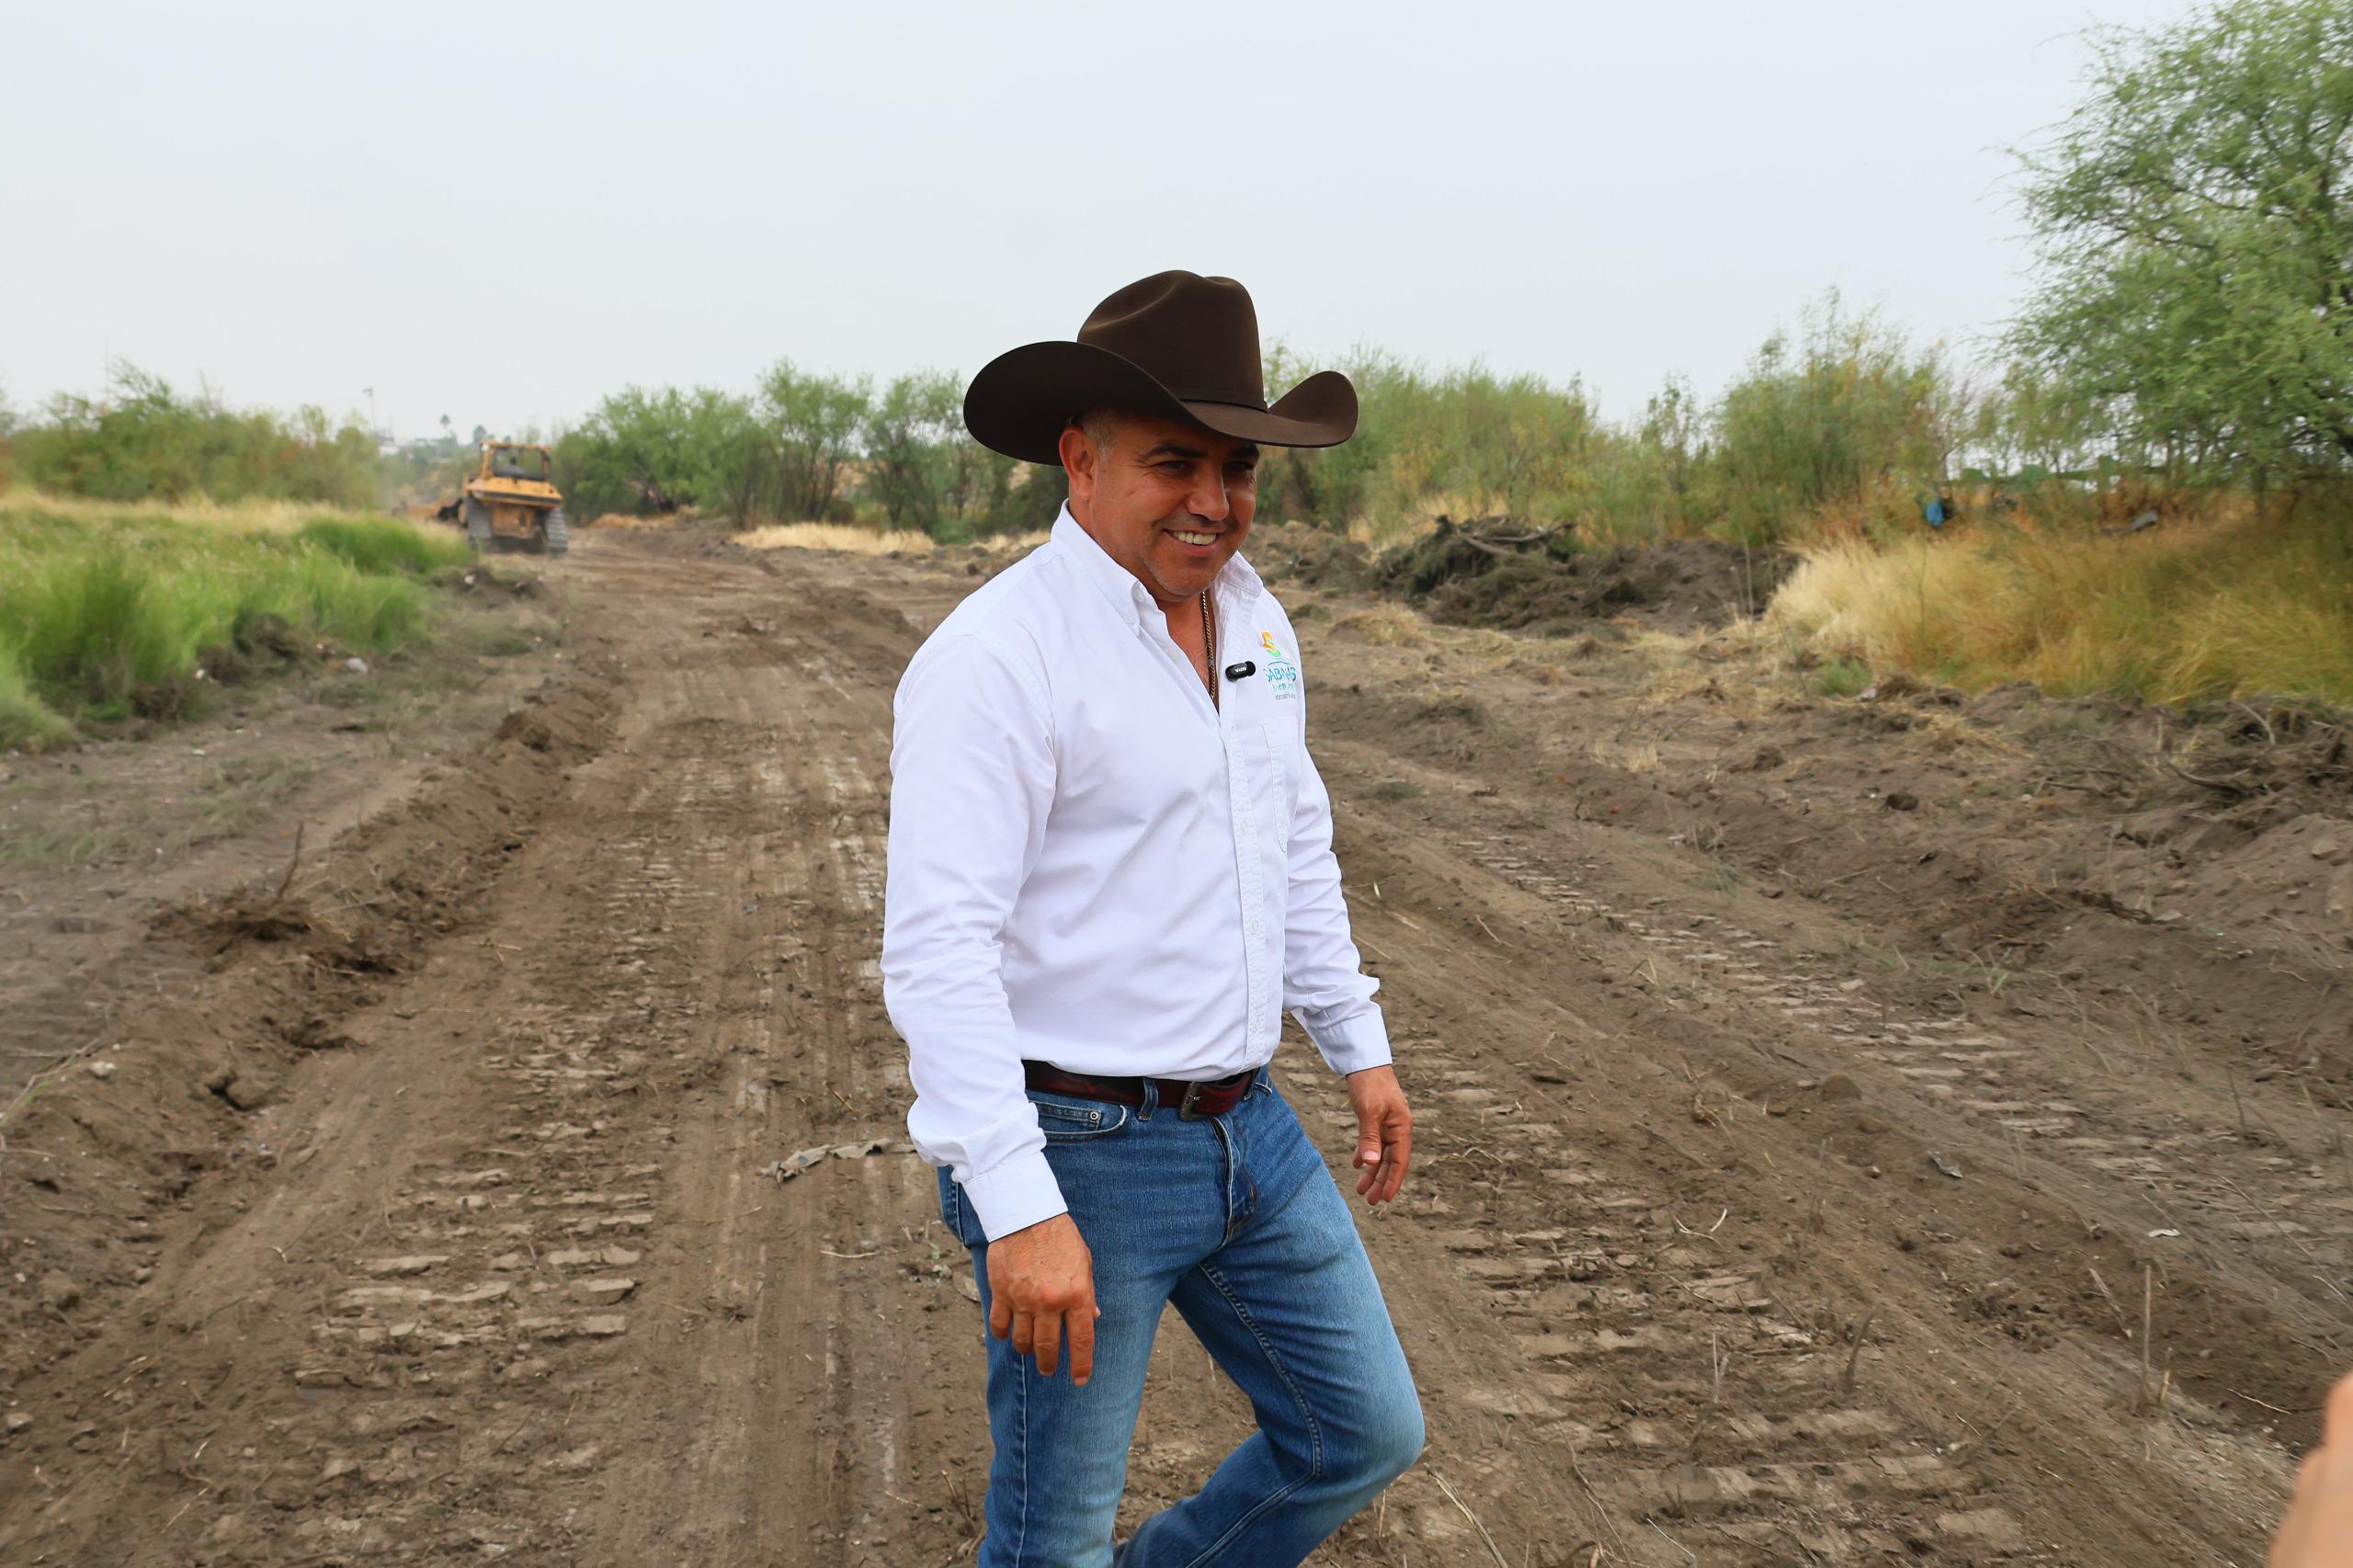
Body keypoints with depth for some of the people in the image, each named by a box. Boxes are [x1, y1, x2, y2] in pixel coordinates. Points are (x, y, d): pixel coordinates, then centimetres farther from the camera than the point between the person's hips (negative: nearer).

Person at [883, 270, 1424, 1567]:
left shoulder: (1253, 620, 7)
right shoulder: (996, 655, -19)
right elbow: (937, 949, -24)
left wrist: (1359, 1047, 19)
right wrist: (1018, 1211, -27)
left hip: (1245, 1129, 8)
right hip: (1075, 1152, -7)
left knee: (1365, 1435, 17)